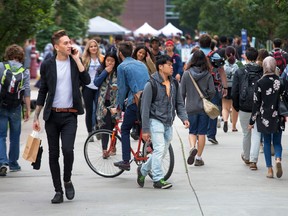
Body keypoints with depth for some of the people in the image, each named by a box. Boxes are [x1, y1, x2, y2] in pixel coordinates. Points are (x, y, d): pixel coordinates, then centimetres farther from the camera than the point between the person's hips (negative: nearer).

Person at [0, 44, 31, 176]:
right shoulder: (25, 72, 0)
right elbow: (26, 92, -2)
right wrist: (28, 110, 3)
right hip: (15, 108, 1)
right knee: (15, 137, 15)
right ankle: (13, 164, 22)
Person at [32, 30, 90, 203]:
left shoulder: (76, 62, 5)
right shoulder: (47, 65, 3)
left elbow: (86, 81, -11)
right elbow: (42, 92, 9)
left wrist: (77, 59, -10)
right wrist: (36, 117, 6)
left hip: (70, 115, -1)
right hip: (52, 115, 1)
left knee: (68, 149, -17)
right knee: (54, 154, 4)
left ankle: (67, 181, 8)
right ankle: (58, 190, 14)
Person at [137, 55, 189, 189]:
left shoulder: (174, 84, 9)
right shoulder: (152, 84, -10)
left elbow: (179, 103, 14)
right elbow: (145, 108, -10)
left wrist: (184, 118, -4)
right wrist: (145, 130, -12)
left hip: (168, 123, 7)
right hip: (156, 121, -7)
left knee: (163, 152, 11)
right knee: (159, 150, -14)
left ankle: (143, 170, 30)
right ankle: (158, 179, -7)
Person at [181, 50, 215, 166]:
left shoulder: (186, 74, -5)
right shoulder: (208, 75, -6)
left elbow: (182, 92, -2)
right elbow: (212, 91, -8)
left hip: (191, 108, 0)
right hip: (204, 108, 0)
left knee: (192, 132, 12)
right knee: (201, 133, 8)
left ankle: (192, 147, -17)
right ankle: (199, 158, 10)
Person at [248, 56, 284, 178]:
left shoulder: (260, 83, -7)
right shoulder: (281, 81, -4)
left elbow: (256, 103, -4)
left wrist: (252, 121, 3)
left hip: (264, 118, -1)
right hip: (277, 118, 1)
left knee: (267, 143, 9)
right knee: (277, 142, 11)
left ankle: (269, 169, 5)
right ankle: (278, 159, -18)